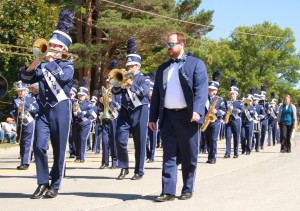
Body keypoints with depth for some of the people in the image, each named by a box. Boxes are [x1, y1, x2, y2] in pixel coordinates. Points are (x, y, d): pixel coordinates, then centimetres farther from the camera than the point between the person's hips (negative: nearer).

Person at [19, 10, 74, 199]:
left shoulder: (68, 65, 2)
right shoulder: (43, 65, 13)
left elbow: (63, 77, -20)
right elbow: (26, 78, 4)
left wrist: (51, 60, -14)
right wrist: (35, 63, -9)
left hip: (60, 110, -3)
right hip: (44, 110, 3)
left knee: (59, 150, 1)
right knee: (39, 146, -7)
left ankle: (55, 186, 10)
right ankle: (43, 183, 4)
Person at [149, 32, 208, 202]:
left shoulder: (196, 64, 2)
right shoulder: (163, 68, 18)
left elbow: (201, 89, -9)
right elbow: (157, 94, 17)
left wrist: (197, 111, -23)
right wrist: (153, 117, 10)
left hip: (188, 116, -4)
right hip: (168, 117, 4)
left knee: (189, 157, 4)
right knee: (169, 156, 2)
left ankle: (188, 190, 15)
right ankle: (168, 191, 2)